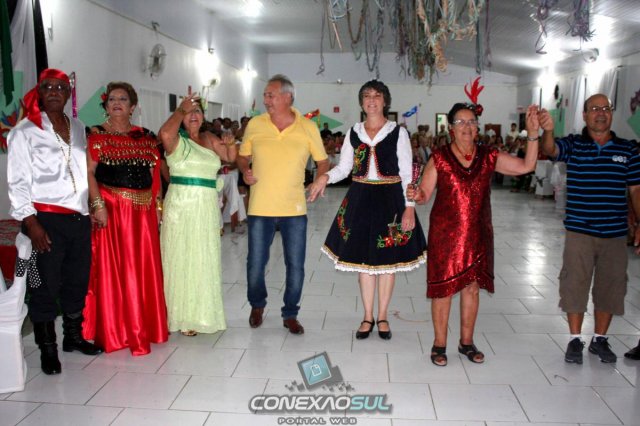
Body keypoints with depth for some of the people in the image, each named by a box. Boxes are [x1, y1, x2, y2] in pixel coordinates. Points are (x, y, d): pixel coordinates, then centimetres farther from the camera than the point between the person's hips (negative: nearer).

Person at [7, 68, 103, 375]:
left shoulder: (78, 129, 15)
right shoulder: (25, 131, 0)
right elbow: (18, 181, -5)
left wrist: (93, 208, 11)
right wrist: (31, 223, -12)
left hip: (79, 218, 5)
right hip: (46, 220, -5)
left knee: (78, 281, 12)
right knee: (45, 285, 2)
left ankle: (73, 336, 29)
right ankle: (47, 349, 14)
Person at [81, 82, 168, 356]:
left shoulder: (144, 137, 13)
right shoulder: (96, 136, 2)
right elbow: (89, 172, -6)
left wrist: (156, 203, 5)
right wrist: (98, 204, -16)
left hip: (142, 211, 4)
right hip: (111, 209, -4)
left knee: (143, 267, 7)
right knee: (111, 267, 0)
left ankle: (144, 326, 20)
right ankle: (114, 330, 12)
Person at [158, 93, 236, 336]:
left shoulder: (209, 139, 13)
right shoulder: (177, 140, -5)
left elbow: (230, 158, 19)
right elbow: (164, 134, -27)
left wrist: (230, 144, -2)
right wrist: (180, 110, -14)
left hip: (208, 207, 6)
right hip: (181, 206, -6)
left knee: (205, 260, 13)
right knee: (182, 259, 1)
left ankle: (202, 313, 28)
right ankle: (183, 317, 12)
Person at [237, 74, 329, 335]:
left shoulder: (308, 127, -1)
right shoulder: (254, 125, 2)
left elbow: (323, 161, 9)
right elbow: (242, 157, 13)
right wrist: (245, 171, -7)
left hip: (295, 209, 0)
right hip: (260, 208, 1)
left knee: (295, 266, 5)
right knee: (255, 264, 8)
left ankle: (290, 315, 25)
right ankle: (257, 305, 36)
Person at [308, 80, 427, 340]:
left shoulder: (398, 132, -1)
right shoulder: (353, 132, 8)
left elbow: (407, 173, -3)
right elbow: (344, 168, 6)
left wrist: (409, 207, -11)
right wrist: (325, 178, -15)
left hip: (390, 200, -2)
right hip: (360, 200, 2)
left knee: (387, 258, 5)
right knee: (363, 258, 7)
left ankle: (382, 316, 20)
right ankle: (368, 317, 20)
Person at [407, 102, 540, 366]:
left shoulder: (489, 157, 3)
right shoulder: (439, 158, -5)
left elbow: (526, 166, 0)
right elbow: (424, 194, -6)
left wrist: (533, 134, -8)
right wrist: (416, 196, -28)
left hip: (478, 235, 3)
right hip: (445, 233, -3)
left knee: (472, 287, 11)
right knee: (444, 287, 3)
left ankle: (466, 342, 28)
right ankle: (439, 344, 19)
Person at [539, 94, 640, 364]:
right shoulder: (573, 145, -1)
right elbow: (550, 150, -22)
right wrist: (548, 130, -45)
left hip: (615, 233, 2)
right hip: (579, 232, -2)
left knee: (610, 287, 11)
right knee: (575, 284, 4)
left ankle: (600, 339, 28)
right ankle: (575, 340, 19)